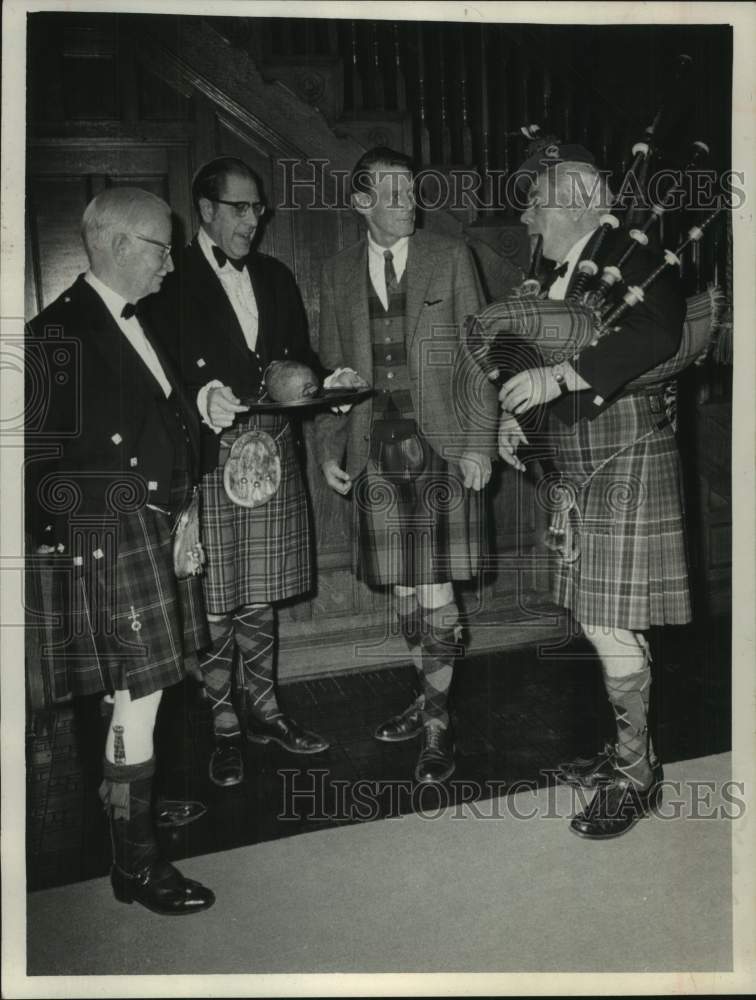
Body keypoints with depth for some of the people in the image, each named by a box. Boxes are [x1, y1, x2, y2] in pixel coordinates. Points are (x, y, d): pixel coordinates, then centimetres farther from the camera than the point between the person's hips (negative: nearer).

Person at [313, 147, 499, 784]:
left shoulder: (450, 259, 5)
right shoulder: (338, 275, 12)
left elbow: (478, 355, 2)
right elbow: (331, 369, 15)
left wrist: (480, 441, -6)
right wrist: (328, 448, 6)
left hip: (442, 444, -2)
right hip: (375, 449, 3)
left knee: (434, 586, -6)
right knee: (403, 589, 8)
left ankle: (437, 721, 10)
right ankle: (431, 700, 26)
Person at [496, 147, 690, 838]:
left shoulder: (632, 260, -10)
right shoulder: (558, 274, 15)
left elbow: (657, 336, -29)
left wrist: (560, 376, -33)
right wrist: (515, 412, 6)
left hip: (626, 462, -8)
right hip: (581, 469, 8)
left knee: (613, 627, -4)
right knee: (596, 621, 13)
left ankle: (638, 777, 14)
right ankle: (631, 749, 30)